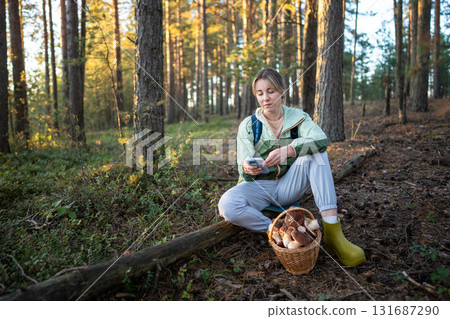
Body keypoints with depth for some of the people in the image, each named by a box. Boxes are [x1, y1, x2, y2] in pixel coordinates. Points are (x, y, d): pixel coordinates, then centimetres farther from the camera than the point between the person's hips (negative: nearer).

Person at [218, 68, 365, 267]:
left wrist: (288, 150, -41)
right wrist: (246, 169, -34)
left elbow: (321, 140, -24)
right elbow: (245, 175, -8)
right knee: (226, 205, -32)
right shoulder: (248, 125, -3)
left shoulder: (298, 117, -1)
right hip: (260, 187, -1)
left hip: (289, 185, 1)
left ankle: (332, 230, -30)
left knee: (315, 150, -24)